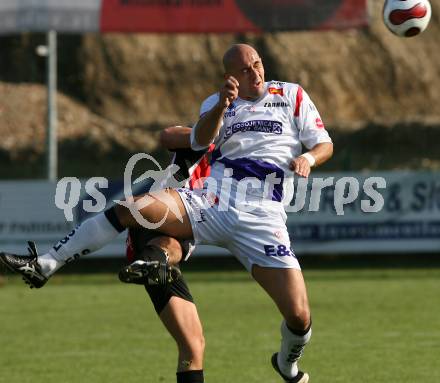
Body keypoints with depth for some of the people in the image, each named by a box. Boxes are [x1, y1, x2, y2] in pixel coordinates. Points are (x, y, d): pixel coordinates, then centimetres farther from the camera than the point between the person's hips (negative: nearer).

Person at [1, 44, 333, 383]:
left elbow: (325, 144, 15)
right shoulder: (217, 103, 16)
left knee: (299, 317, -10)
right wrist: (221, 106, -24)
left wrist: (308, 158, -9)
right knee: (131, 208, -21)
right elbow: (200, 141, -5)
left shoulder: (292, 96, 13)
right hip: (211, 202, 1)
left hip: (261, 220, -1)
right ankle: (45, 265, -16)